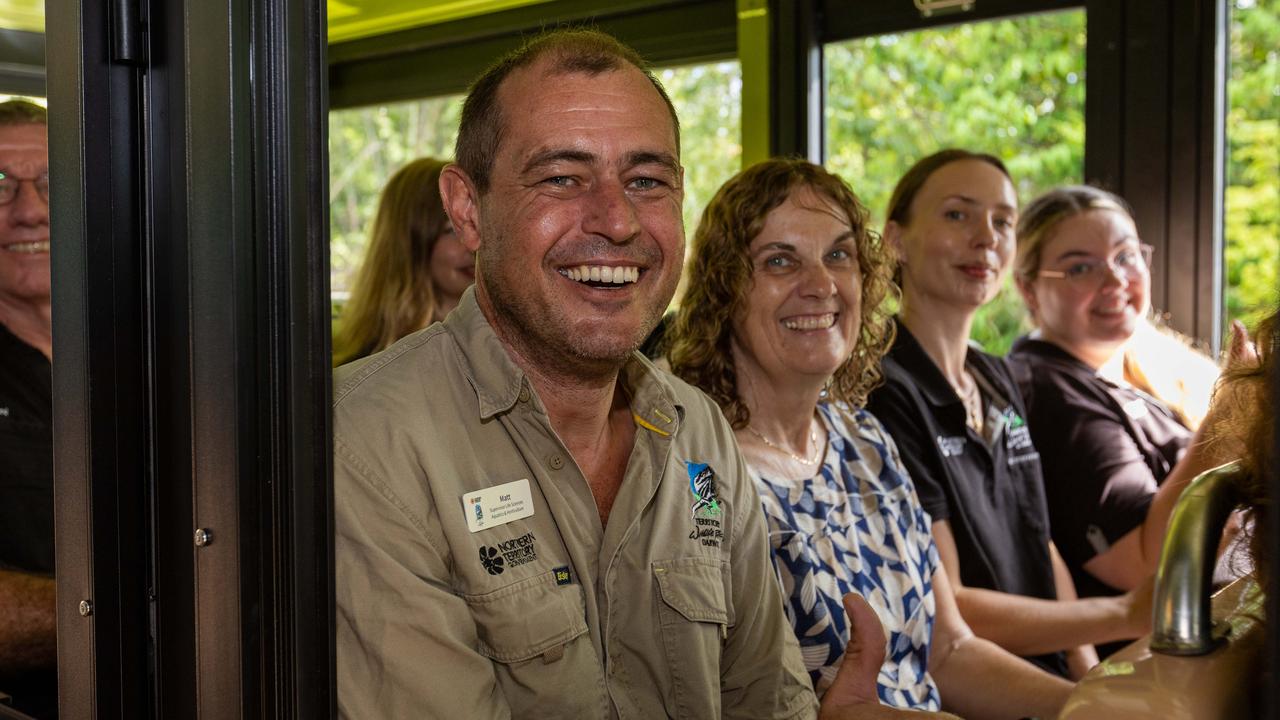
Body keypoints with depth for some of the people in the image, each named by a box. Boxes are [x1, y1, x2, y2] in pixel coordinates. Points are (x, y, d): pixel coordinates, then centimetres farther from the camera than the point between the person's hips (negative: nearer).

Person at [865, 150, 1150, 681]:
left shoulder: (999, 380, 13)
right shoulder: (884, 393, -16)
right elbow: (941, 611, -17)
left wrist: (1090, 678, 1)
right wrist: (1124, 616, -13)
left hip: (1045, 686, 8)